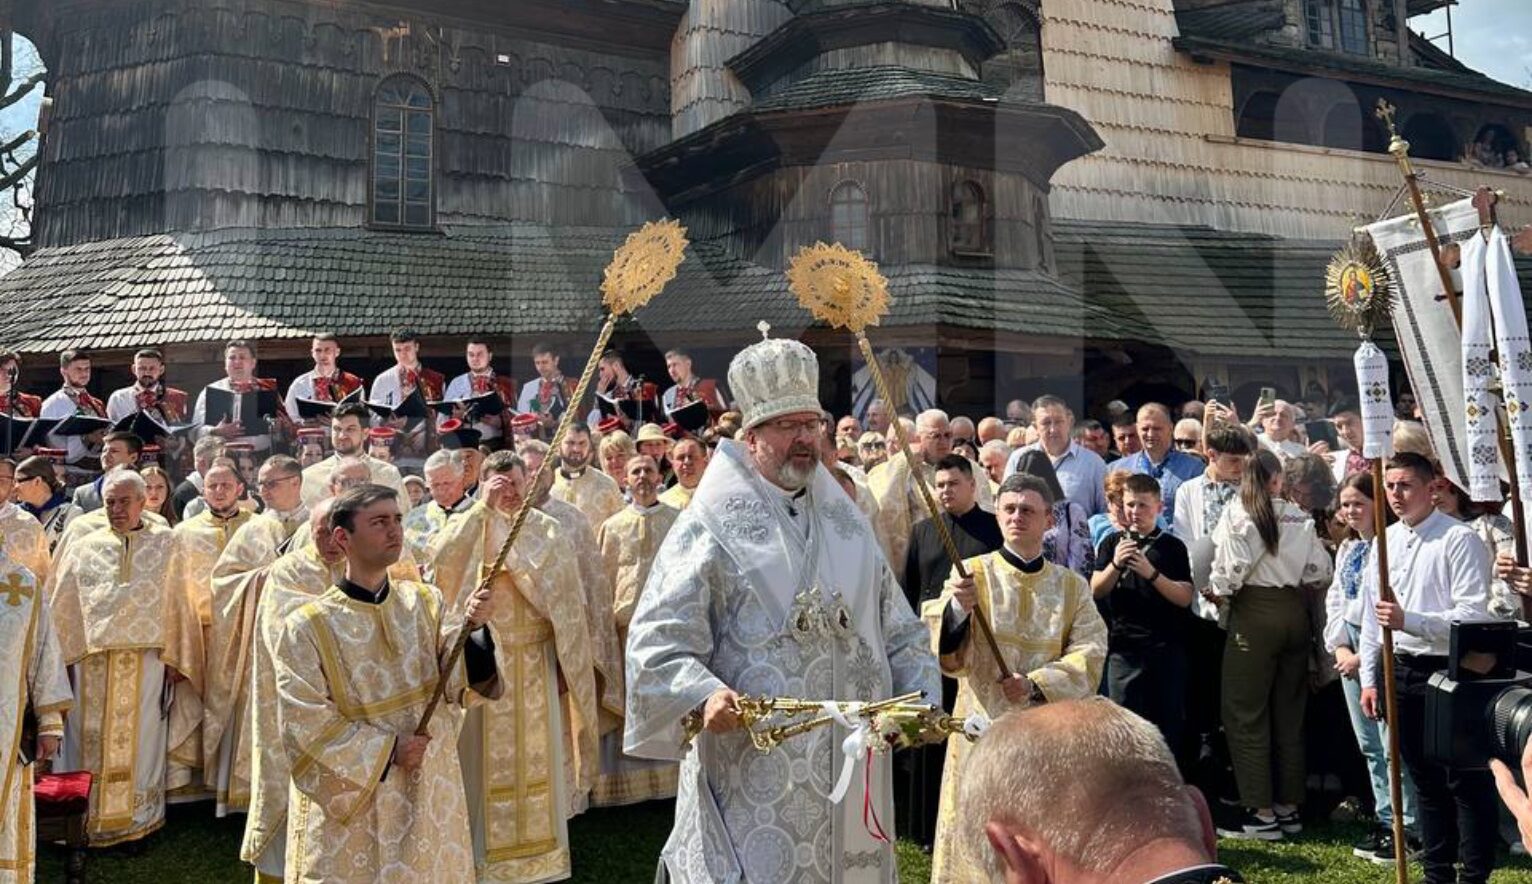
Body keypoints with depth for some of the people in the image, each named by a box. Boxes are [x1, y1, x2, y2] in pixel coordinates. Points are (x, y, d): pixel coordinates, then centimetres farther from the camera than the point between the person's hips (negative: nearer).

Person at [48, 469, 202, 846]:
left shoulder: (165, 543, 5)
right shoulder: (83, 549, 9)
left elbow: (177, 604, 3)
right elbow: (62, 610, 9)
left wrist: (174, 658, -1)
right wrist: (63, 660, 2)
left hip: (145, 662, -1)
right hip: (91, 663, 1)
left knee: (138, 741, 4)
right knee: (90, 741, 6)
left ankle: (137, 820, 14)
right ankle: (85, 818, 16)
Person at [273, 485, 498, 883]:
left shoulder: (426, 602, -1)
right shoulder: (307, 626, -11)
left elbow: (464, 680, -10)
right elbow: (304, 722, -11)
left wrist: (472, 629, -29)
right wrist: (385, 751, -15)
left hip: (428, 796, 3)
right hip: (348, 804, -3)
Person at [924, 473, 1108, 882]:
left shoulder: (1073, 586, 7)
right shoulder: (972, 573, 0)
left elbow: (1090, 654, -4)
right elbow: (947, 653, -11)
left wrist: (1036, 686, -20)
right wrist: (957, 608, -33)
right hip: (984, 729, -2)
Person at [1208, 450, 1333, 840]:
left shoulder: (1236, 513, -7)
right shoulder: (1299, 516, 7)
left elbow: (1229, 572, -15)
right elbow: (1320, 572, 4)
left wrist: (1218, 597, 3)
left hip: (1255, 612, -5)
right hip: (1296, 611, 6)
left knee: (1246, 713, 1)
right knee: (1290, 713, 13)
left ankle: (1261, 812, 2)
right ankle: (1289, 807, 20)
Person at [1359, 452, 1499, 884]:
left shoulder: (1460, 540, -11)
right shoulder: (1385, 542, 8)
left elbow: (1472, 615, -18)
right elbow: (1372, 617, 11)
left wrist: (1409, 620, -27)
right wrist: (1370, 678, 10)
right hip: (1400, 670, 6)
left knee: (1467, 782, 3)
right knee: (1424, 779, 17)